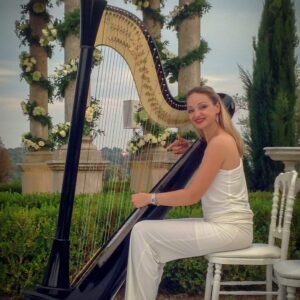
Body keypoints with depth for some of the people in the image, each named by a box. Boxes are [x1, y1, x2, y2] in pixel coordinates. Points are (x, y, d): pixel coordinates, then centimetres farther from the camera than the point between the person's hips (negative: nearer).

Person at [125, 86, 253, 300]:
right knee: (153, 232, 15)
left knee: (143, 233, -11)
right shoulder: (220, 140, 13)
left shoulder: (220, 142, -17)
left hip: (230, 228, -10)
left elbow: (192, 195, -17)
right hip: (225, 224, 10)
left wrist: (150, 198, -7)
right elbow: (196, 190, 26)